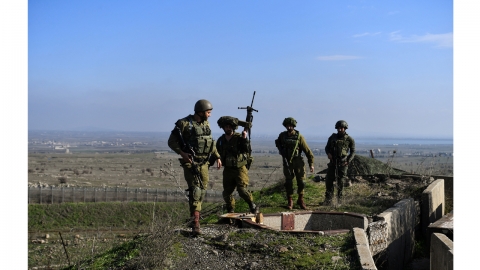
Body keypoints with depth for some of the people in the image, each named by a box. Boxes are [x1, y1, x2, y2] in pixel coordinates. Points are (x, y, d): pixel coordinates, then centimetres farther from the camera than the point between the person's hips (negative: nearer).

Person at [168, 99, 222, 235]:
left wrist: (217, 157, 16)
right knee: (195, 190, -14)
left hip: (204, 163, 7)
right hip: (190, 162, -7)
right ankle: (195, 223, -16)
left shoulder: (206, 124, 10)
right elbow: (172, 142, -8)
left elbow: (211, 143, 21)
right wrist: (182, 153, -21)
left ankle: (194, 215, 31)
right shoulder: (184, 124, -11)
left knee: (202, 190, 12)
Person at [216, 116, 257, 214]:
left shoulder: (239, 137, -5)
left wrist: (244, 139, -30)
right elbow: (217, 154, 22)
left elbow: (246, 149, -18)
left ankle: (252, 205, 5)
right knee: (227, 193, 6)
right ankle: (230, 212, 23)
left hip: (240, 168, -5)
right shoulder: (221, 140, 9)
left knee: (242, 189, -17)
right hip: (228, 169, 5)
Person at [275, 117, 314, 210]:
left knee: (301, 182, 0)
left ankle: (300, 200, 18)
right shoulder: (282, 135, 0)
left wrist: (311, 163, -10)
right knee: (288, 182, 1)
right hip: (287, 162, 1)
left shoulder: (299, 136, -9)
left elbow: (307, 150, -8)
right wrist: (281, 151, 5)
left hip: (298, 161, -1)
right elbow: (278, 143, 24)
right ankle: (290, 201, 13)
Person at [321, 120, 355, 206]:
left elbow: (353, 151, 6)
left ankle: (339, 199, 10)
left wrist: (348, 161, -8)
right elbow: (327, 147, 15)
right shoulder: (332, 137, 7)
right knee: (328, 180, -2)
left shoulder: (349, 139, 0)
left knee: (340, 182, -1)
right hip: (332, 162, 3)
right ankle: (328, 200, 5)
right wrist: (328, 153, -7)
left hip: (342, 163, -3)